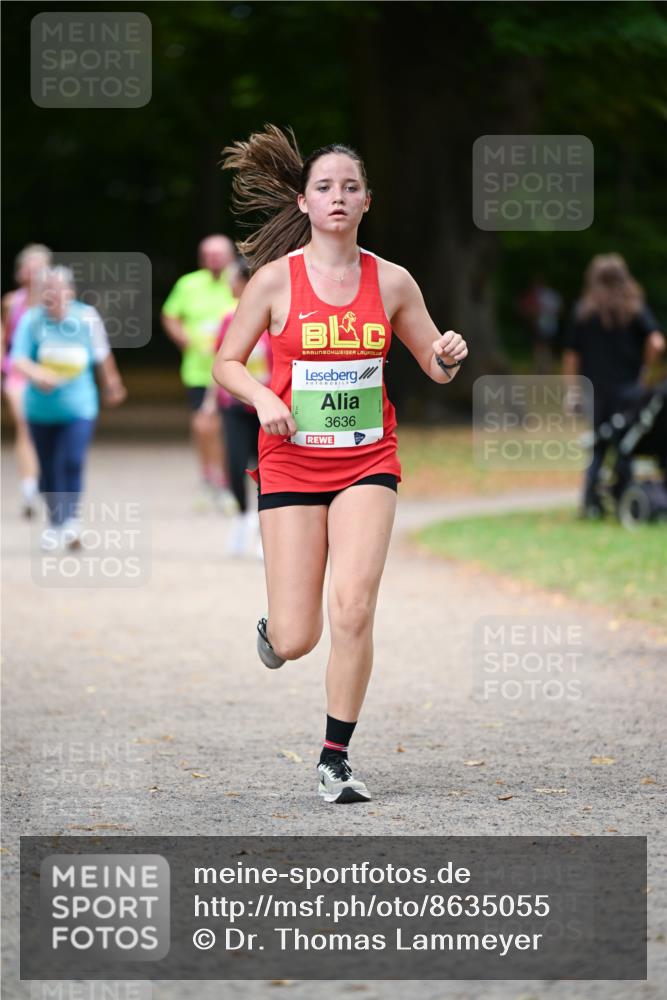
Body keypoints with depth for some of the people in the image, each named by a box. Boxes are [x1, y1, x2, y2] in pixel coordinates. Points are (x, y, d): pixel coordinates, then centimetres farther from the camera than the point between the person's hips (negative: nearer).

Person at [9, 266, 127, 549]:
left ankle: (69, 518, -4)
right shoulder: (31, 320, -11)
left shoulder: (87, 318, -8)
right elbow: (18, 358, -22)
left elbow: (102, 355, 9)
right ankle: (55, 520, 28)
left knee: (71, 462, -17)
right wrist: (37, 373, -43)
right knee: (48, 469, 10)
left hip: (78, 408, -1)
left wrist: (111, 385, 23)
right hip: (41, 408, 1)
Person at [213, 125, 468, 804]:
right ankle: (273, 628, 36)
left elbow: (435, 366, 12)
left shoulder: (392, 282, 2)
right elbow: (226, 362, 3)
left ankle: (335, 761, -3)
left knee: (353, 610, -17)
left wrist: (448, 357, -12)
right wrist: (263, 398, -16)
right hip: (291, 462, -1)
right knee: (297, 638, -4)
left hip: (367, 463, 1)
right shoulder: (275, 279, -4)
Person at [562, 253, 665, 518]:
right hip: (627, 387, -2)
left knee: (598, 447, 9)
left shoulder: (582, 311, 3)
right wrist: (643, 367, 5)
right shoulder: (635, 308, -2)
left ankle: (591, 503, -7)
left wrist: (571, 389, 6)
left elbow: (571, 355, 1)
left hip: (595, 387, 2)